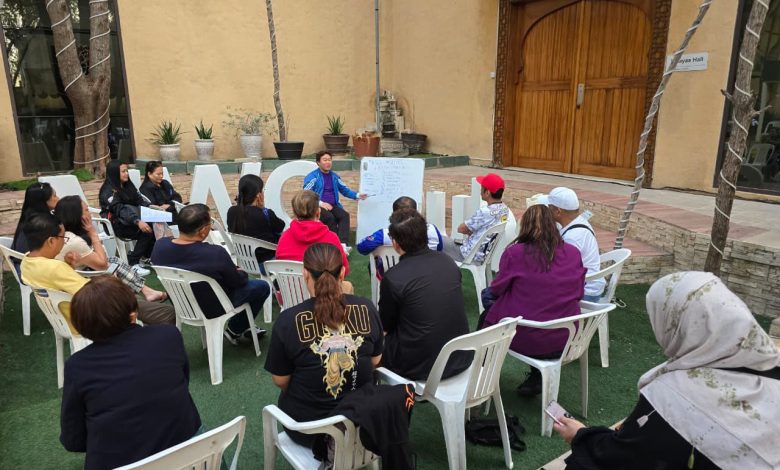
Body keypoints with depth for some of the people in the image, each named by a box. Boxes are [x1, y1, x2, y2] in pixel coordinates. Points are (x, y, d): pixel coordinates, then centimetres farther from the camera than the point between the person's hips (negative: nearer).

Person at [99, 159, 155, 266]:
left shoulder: (128, 185, 14)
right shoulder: (108, 190, -10)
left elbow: (139, 201, 11)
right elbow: (120, 210, -23)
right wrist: (137, 222, -38)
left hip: (132, 220, 7)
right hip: (117, 225, -7)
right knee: (146, 232, -29)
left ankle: (148, 257, -13)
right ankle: (132, 261, -18)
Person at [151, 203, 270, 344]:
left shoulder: (160, 245, -17)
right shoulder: (215, 253, -35)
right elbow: (236, 282, -16)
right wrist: (242, 273, 8)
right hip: (212, 308, -6)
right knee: (262, 286, 12)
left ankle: (239, 328, 37)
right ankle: (235, 331, 23)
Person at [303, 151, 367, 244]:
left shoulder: (335, 176, 18)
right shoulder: (312, 176, 0)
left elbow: (345, 190, 22)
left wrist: (357, 195, 5)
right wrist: (321, 203, -19)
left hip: (333, 206, 5)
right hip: (317, 206, -4)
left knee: (345, 215, -25)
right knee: (330, 217, -34)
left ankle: (343, 244, -38)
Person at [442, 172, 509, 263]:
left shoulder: (485, 212, -28)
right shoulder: (505, 209, -2)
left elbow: (461, 229, -15)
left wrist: (469, 230, 4)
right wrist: (471, 229, -1)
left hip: (473, 255, -8)